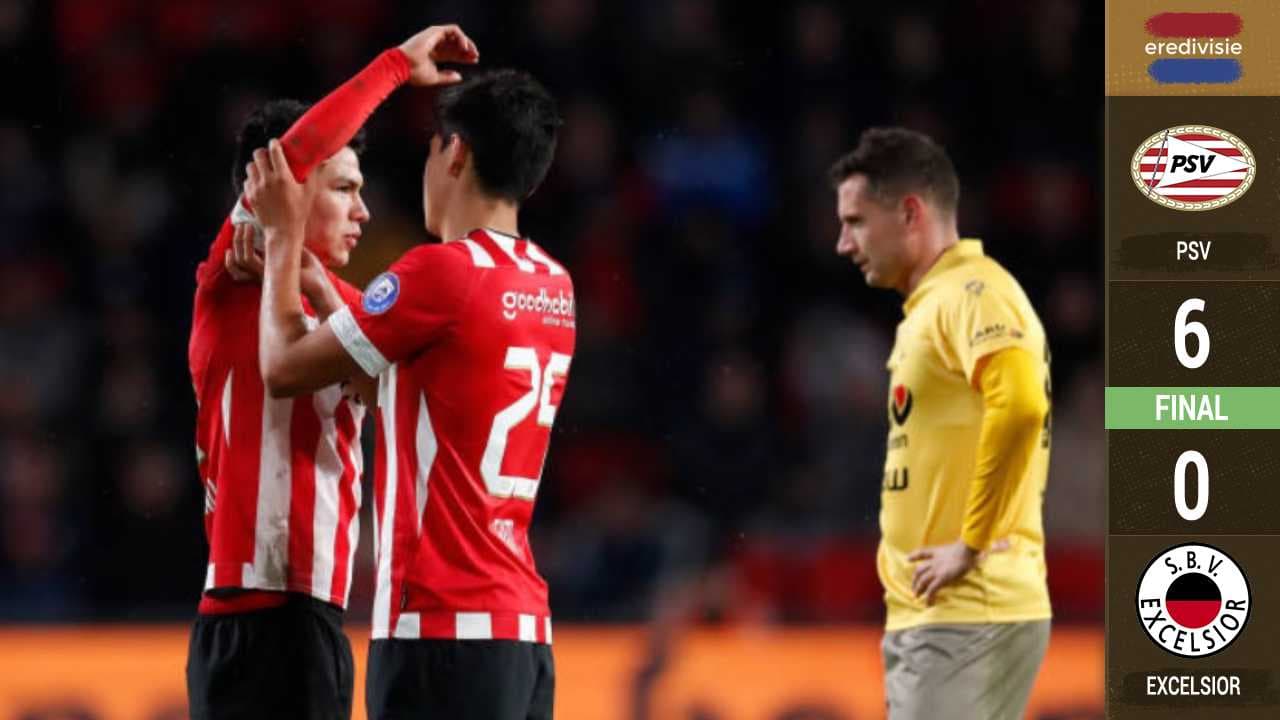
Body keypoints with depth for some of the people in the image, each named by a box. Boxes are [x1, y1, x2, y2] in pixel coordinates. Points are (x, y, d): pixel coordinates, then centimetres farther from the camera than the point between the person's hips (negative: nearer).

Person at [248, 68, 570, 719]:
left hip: (443, 626, -8)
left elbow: (285, 369, -2)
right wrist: (305, 272, 25)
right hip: (523, 625, 8)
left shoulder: (442, 272, -12)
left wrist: (284, 235, 10)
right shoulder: (553, 289, 13)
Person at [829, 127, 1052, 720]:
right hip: (920, 619, 10)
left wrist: (971, 545, -22)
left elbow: (1020, 404, -28)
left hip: (966, 619, -10)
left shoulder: (971, 294, -12)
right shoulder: (928, 305, 20)